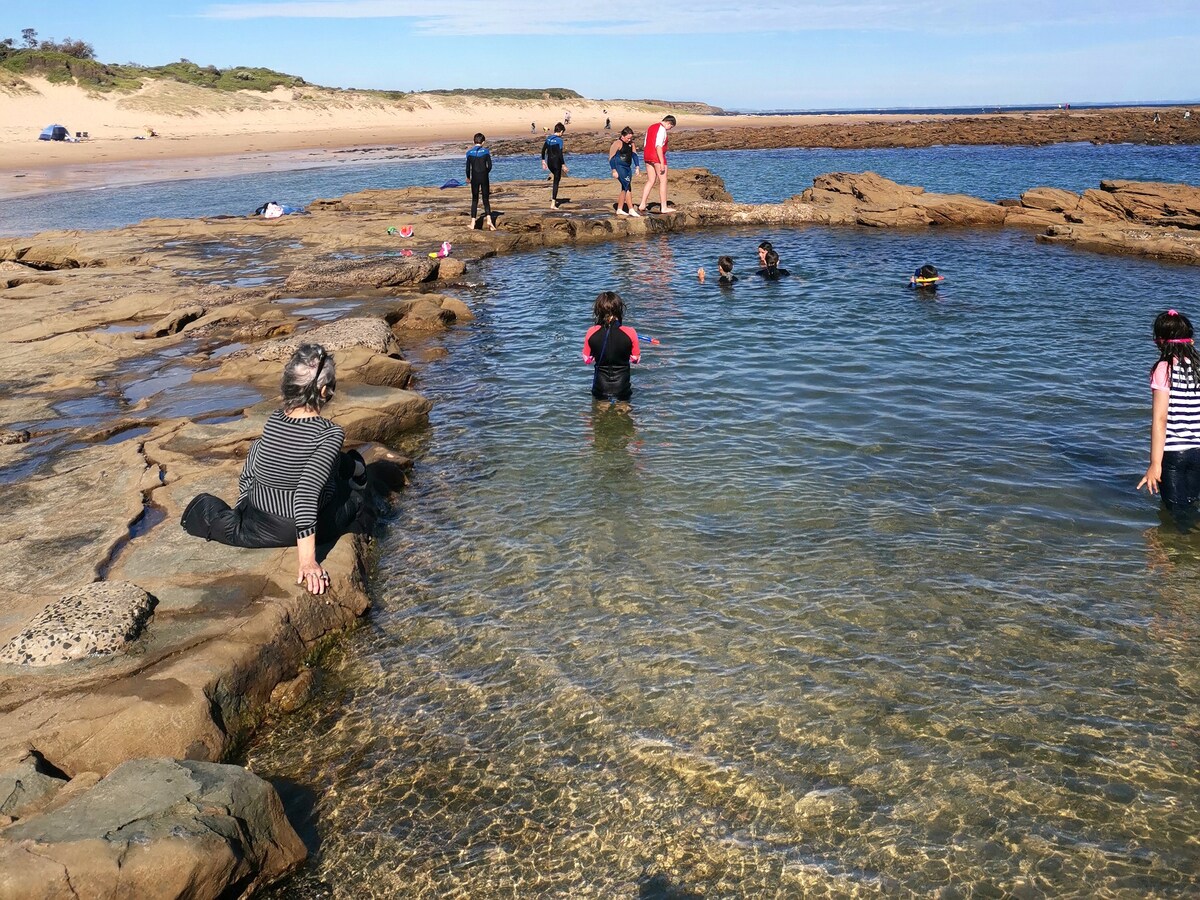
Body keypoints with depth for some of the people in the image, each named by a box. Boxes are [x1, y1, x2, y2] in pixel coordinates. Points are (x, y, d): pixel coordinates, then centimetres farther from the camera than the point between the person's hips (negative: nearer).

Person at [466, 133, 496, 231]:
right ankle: (489, 220, -11)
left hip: (475, 178, 1)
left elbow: (468, 167, 1)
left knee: (474, 200, 9)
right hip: (484, 178, -1)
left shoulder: (470, 153, -2)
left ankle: (473, 222, 5)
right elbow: (489, 166, -4)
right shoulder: (486, 151, -4)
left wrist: (468, 177, 18)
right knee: (486, 200, 5)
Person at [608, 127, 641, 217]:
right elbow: (611, 157, -12)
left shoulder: (631, 143, 12)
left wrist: (637, 166, 3)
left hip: (627, 168, 8)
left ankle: (619, 209, 17)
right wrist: (614, 171, -17)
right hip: (619, 167, -8)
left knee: (625, 189, 9)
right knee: (628, 188, -14)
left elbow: (634, 154, 16)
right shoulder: (617, 143, -10)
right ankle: (631, 209, -15)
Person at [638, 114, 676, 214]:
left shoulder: (651, 127, 17)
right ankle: (663, 207, -2)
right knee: (663, 181, -2)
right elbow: (658, 146, -21)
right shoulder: (662, 129, -12)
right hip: (658, 157, -8)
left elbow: (646, 145, 18)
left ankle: (642, 205, 8)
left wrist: (648, 161, 22)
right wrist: (662, 162, -22)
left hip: (648, 157, 9)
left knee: (650, 181, 13)